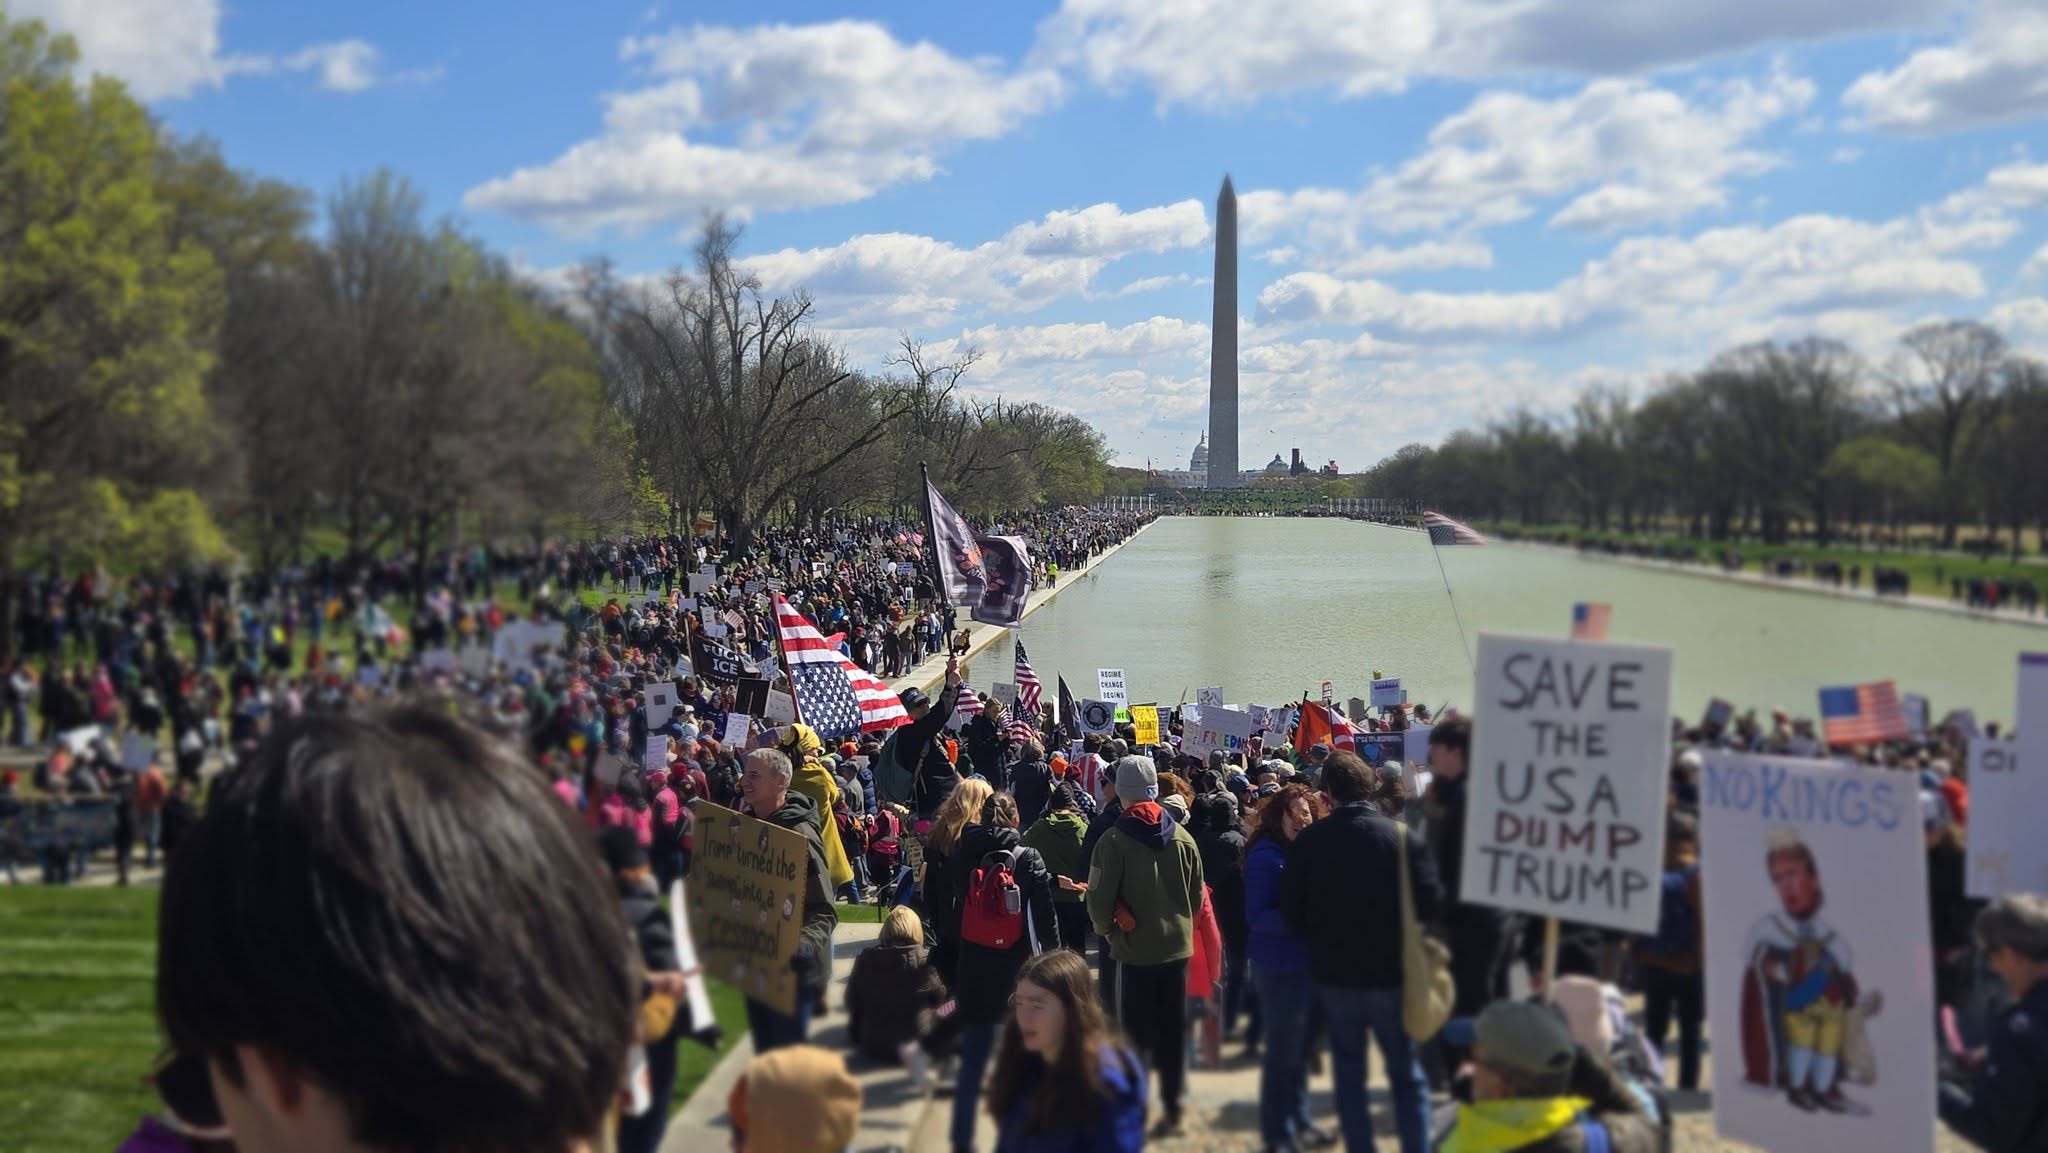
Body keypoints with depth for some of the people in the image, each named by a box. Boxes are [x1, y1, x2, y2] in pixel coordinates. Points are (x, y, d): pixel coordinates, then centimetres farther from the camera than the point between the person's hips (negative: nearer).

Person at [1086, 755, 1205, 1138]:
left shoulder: (1114, 840, -15)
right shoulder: (1183, 838, -3)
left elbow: (1099, 898, -11)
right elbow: (1197, 894, 5)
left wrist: (1105, 929, 9)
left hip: (1135, 950, -4)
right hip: (1177, 947, 4)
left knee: (1134, 1033, 6)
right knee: (1173, 1033, 13)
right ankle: (1172, 1109, 19)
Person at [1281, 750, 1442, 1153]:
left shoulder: (1309, 841, -7)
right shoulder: (1402, 837, -11)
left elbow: (1291, 910, -3)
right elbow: (1429, 904, -10)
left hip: (1334, 972, 1)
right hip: (1391, 972, -1)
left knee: (1349, 1074, 13)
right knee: (1406, 1074, 11)